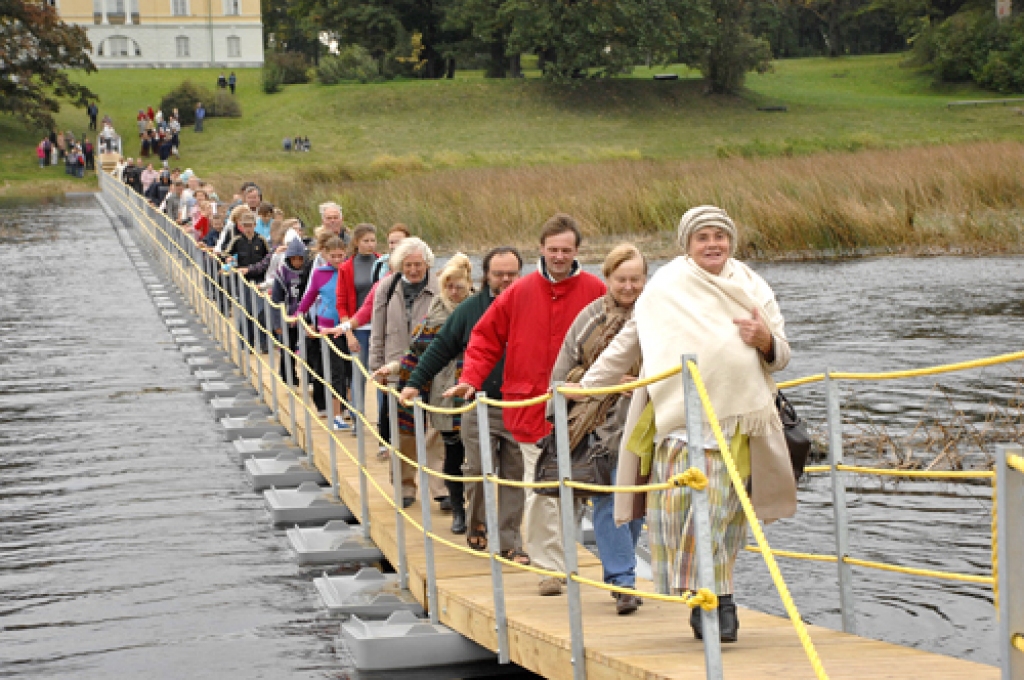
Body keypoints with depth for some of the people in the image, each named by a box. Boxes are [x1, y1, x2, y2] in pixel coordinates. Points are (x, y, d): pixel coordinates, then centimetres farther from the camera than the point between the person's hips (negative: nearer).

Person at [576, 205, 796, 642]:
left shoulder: (753, 288, 14)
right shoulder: (667, 286, 11)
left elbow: (780, 357, 13)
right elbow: (628, 342, 21)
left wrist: (766, 340, -9)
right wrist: (586, 384, 20)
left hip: (734, 418, 1)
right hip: (677, 417, -1)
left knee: (722, 512, -5)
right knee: (679, 505, -11)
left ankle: (717, 599, 4)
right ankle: (716, 600, -2)